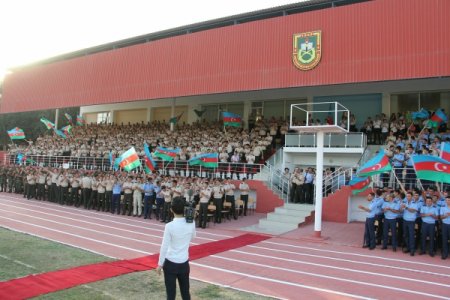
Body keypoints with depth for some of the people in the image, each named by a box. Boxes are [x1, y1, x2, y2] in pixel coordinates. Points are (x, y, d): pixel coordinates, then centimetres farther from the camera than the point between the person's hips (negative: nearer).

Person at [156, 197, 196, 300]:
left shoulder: (170, 226, -20)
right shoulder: (191, 223, -8)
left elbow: (164, 247, -14)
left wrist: (160, 264, -1)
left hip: (171, 263, -3)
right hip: (184, 263, 4)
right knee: (185, 291, 16)